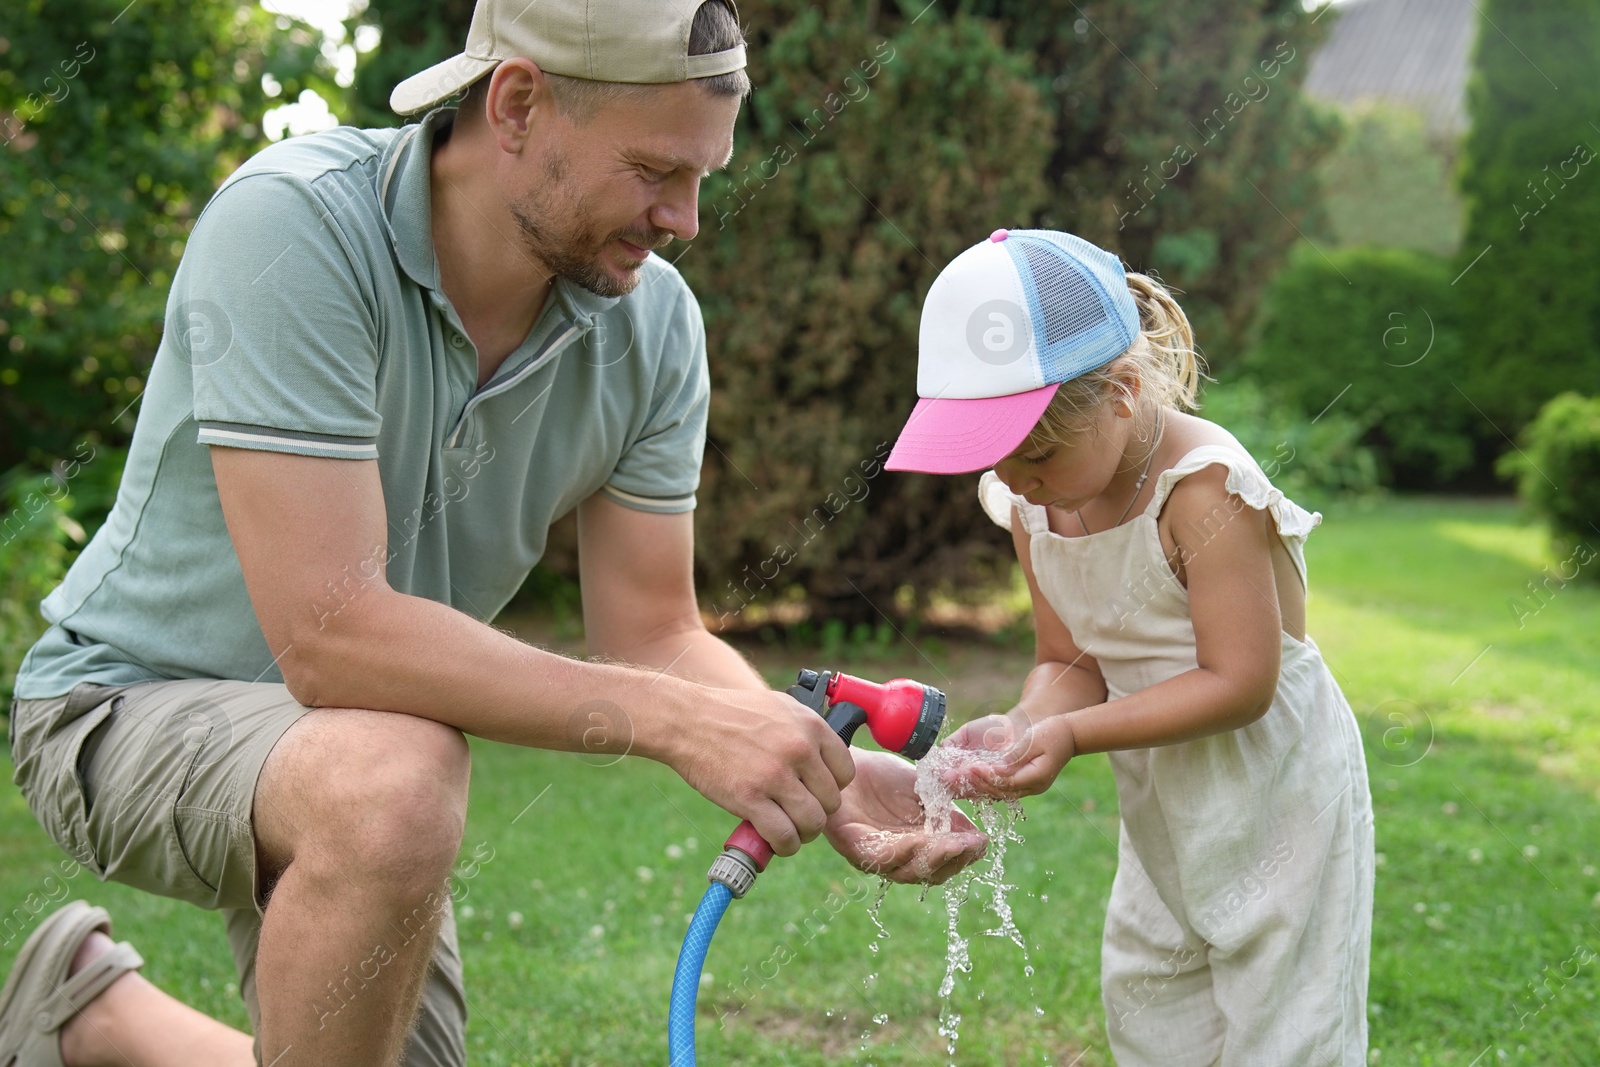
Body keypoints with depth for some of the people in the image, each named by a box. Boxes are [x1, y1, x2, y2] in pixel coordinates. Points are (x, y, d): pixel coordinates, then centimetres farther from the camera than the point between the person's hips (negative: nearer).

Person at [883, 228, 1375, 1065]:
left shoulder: (1207, 490, -28)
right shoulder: (1033, 503, -6)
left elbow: (1240, 683, -28)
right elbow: (1070, 661, 0)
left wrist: (1072, 734, -32)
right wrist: (1022, 728, -23)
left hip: (1275, 794, -7)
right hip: (1161, 808, 7)